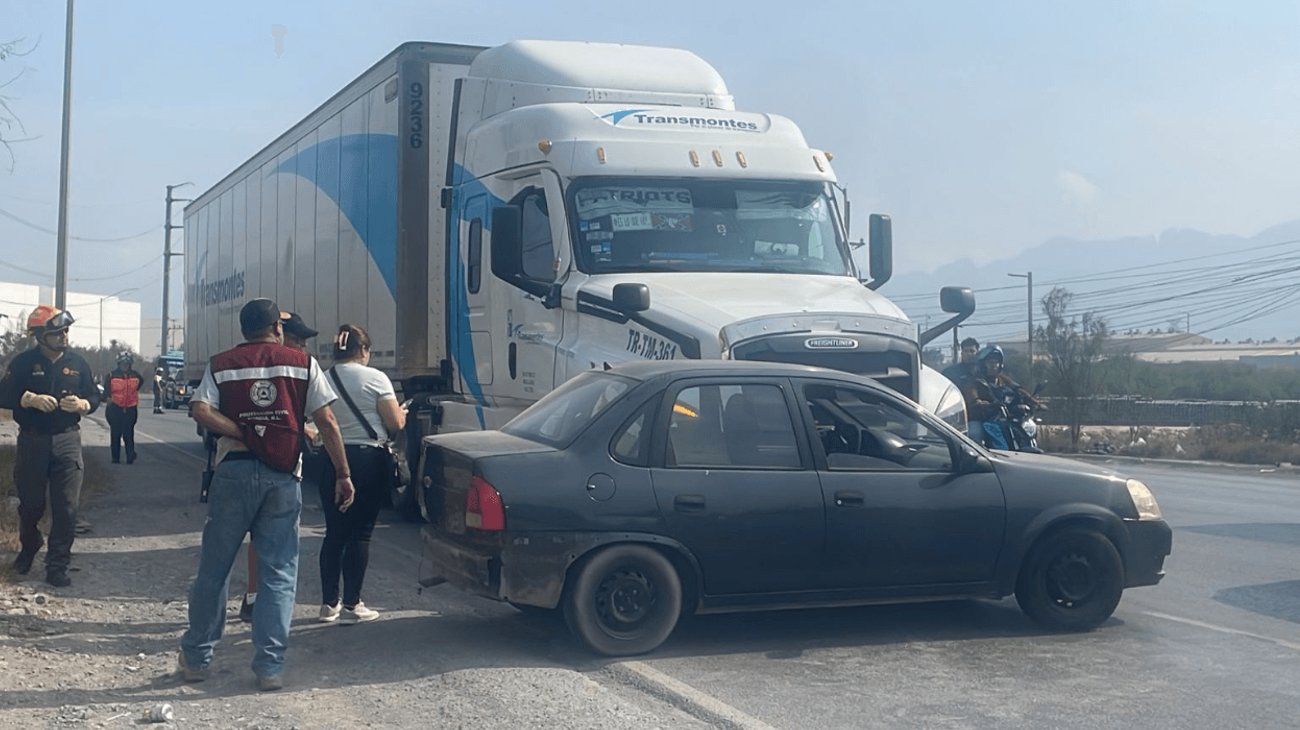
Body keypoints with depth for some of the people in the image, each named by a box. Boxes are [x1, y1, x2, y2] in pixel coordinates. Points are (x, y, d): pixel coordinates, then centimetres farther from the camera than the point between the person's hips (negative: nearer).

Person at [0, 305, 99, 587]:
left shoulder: (77, 363, 5)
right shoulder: (24, 363, -1)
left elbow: (94, 398, 10)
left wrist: (80, 404, -13)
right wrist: (30, 399, -21)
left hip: (67, 441, 1)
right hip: (32, 441, -1)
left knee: (66, 508, -5)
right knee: (31, 504, 10)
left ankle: (57, 567, 1)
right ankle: (28, 547, 39)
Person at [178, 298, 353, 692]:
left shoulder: (221, 364, 7)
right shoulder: (303, 364, 5)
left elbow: (201, 411, -8)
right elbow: (327, 422, 0)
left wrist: (243, 435, -3)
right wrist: (343, 474, 3)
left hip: (234, 470, 1)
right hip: (283, 477, -1)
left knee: (213, 569, 12)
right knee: (279, 574, 4)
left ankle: (196, 658, 21)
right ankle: (270, 667, 2)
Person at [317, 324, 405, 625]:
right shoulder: (374, 378, -7)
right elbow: (395, 423, -9)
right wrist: (402, 413, 13)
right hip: (368, 459, -4)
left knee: (334, 533, 13)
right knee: (360, 533, 1)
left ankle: (329, 603, 17)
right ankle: (351, 605, 3)